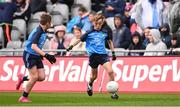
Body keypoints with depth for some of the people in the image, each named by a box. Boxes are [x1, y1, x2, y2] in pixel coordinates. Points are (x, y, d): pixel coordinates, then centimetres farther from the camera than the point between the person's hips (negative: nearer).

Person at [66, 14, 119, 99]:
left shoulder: (104, 33, 7)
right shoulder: (89, 33, 0)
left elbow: (110, 41, 22)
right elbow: (80, 40, 10)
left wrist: (113, 53, 19)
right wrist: (71, 46, 4)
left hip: (103, 54, 1)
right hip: (93, 55, -1)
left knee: (110, 71, -19)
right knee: (94, 76, 11)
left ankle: (113, 92, -11)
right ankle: (90, 85, 48)